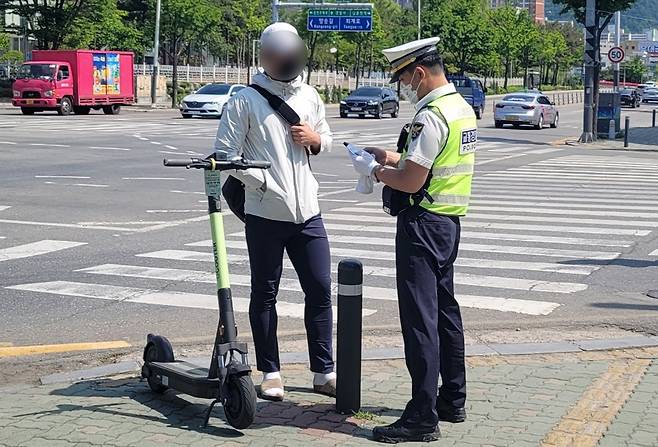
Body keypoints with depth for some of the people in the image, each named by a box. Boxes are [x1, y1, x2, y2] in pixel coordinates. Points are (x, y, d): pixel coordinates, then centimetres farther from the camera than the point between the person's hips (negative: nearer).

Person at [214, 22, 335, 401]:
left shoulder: (309, 96, 12)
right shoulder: (246, 100, -4)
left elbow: (326, 138, 24)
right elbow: (226, 152, -8)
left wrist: (315, 139, 0)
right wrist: (264, 182, -15)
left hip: (308, 212, 4)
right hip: (265, 214, -4)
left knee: (320, 290, 4)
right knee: (265, 294, 6)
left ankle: (324, 372, 14)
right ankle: (270, 373, 17)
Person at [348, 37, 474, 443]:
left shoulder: (431, 116, -20)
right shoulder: (462, 107, 12)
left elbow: (410, 181, -21)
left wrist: (374, 170, -5)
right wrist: (392, 158, 15)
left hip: (423, 223, -10)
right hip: (449, 221, 10)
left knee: (420, 319, -7)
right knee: (445, 311, 17)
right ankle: (452, 401, 28)